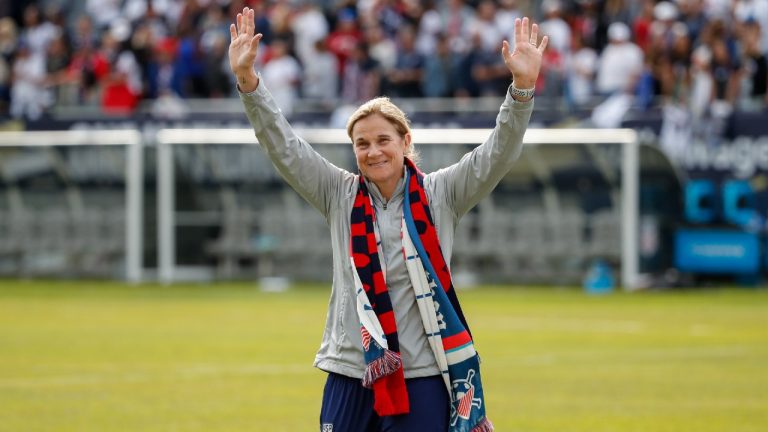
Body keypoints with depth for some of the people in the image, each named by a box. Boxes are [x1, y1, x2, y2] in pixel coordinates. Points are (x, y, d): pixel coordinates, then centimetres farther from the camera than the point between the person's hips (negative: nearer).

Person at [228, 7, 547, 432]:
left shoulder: (439, 195, 2)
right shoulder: (340, 196, 5)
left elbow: (497, 155, -8)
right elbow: (283, 146, -1)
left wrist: (522, 87, -22)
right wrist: (248, 80, -14)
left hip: (422, 379, -2)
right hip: (350, 374, 2)